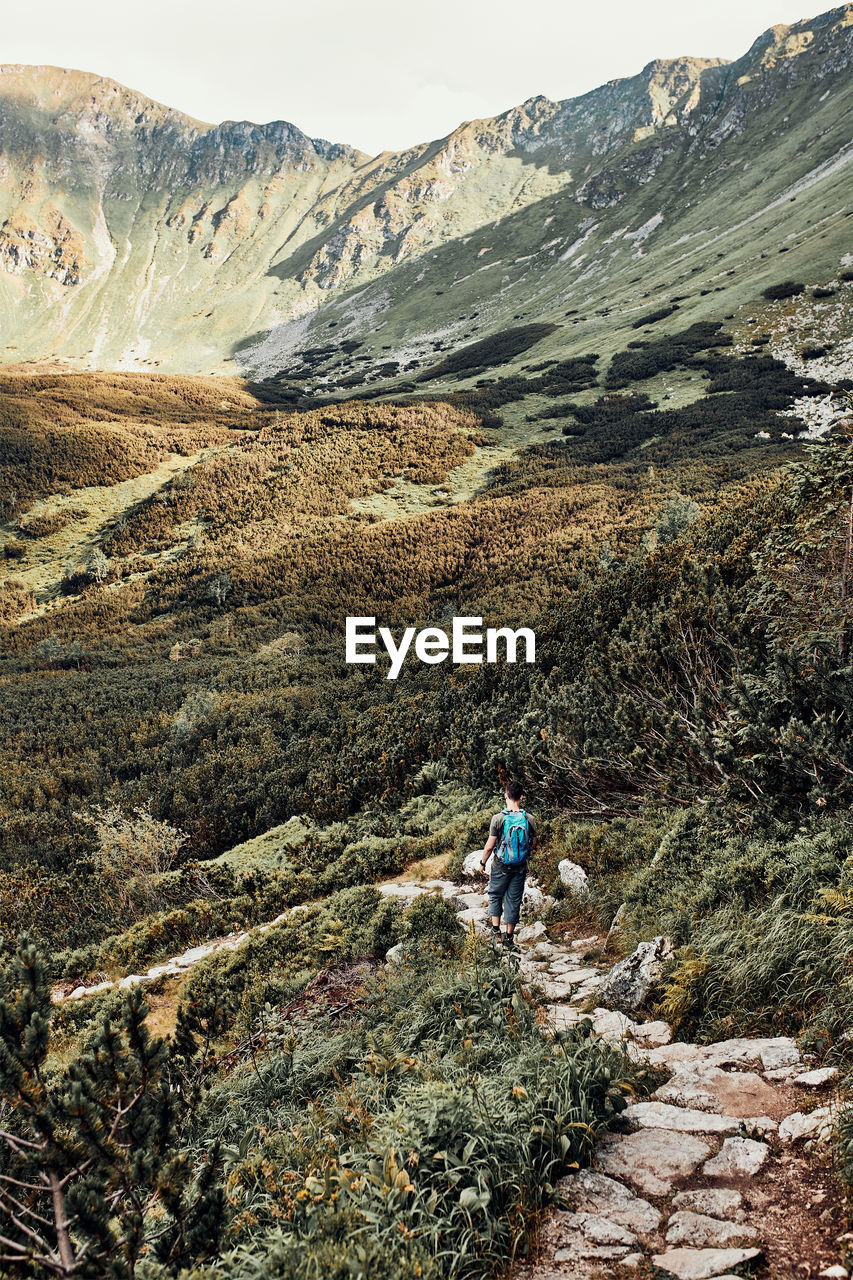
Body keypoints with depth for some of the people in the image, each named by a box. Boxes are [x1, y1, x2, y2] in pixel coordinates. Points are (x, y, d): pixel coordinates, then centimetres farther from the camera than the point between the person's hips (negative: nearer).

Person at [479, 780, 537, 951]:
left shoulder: (498, 818, -16)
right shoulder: (529, 819, -7)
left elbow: (490, 846, -12)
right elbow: (533, 844, 5)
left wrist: (482, 862, 3)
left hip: (501, 866, -2)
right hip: (521, 867, 2)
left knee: (495, 895, 18)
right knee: (514, 900, 11)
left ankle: (496, 931, 13)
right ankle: (509, 938, 18)